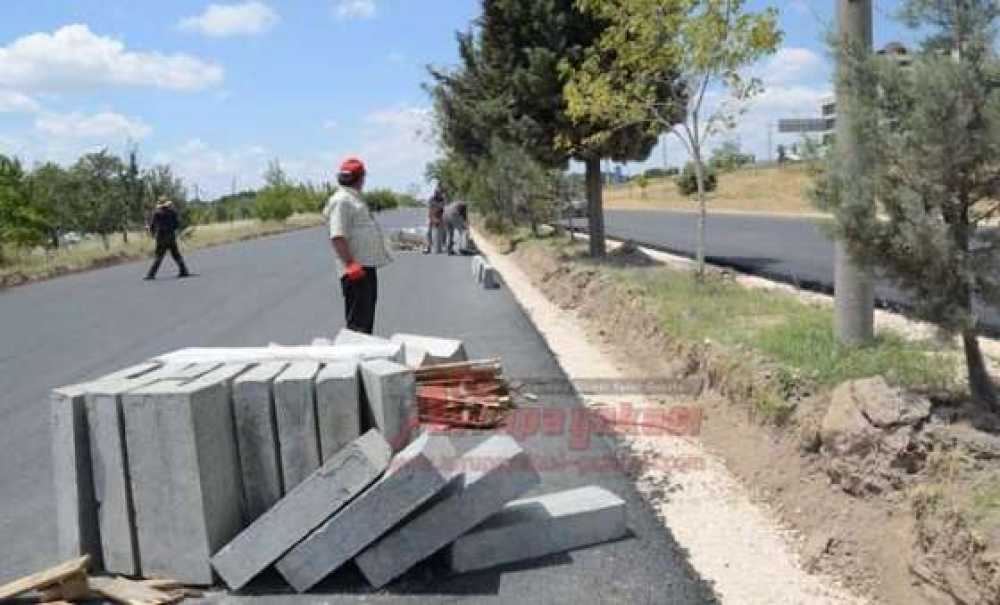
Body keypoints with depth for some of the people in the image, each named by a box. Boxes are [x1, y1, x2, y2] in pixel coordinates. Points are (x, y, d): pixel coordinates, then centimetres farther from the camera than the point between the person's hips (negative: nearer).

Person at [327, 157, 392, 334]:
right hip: (357, 269, -11)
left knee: (368, 314, 18)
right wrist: (350, 264, -27)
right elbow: (337, 236, -22)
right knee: (358, 319, -9)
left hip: (367, 266, 11)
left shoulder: (354, 198, 19)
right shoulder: (342, 200, -13)